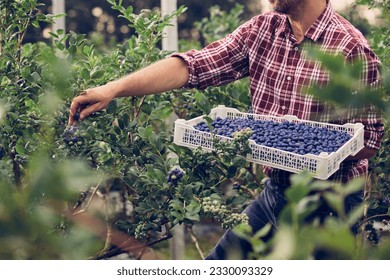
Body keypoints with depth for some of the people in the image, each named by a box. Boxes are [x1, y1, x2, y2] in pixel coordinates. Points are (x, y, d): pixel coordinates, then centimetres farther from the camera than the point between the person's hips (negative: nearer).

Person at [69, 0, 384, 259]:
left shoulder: (352, 49, -17)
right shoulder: (261, 30, 0)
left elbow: (369, 139, -13)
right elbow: (194, 66, -9)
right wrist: (114, 89, -20)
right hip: (275, 191, 5)